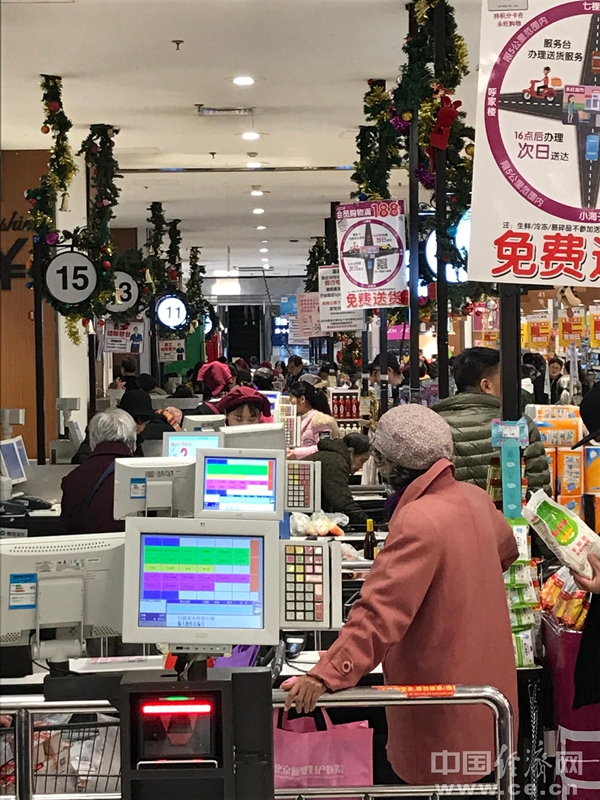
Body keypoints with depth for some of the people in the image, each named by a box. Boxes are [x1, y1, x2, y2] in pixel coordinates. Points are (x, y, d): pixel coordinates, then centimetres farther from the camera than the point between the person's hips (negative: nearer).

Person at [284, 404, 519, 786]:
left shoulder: (418, 521, -26)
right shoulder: (475, 498, 0)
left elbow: (380, 613, -34)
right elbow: (506, 550, 23)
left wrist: (324, 676, -38)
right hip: (486, 679, 8)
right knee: (482, 781, 20)